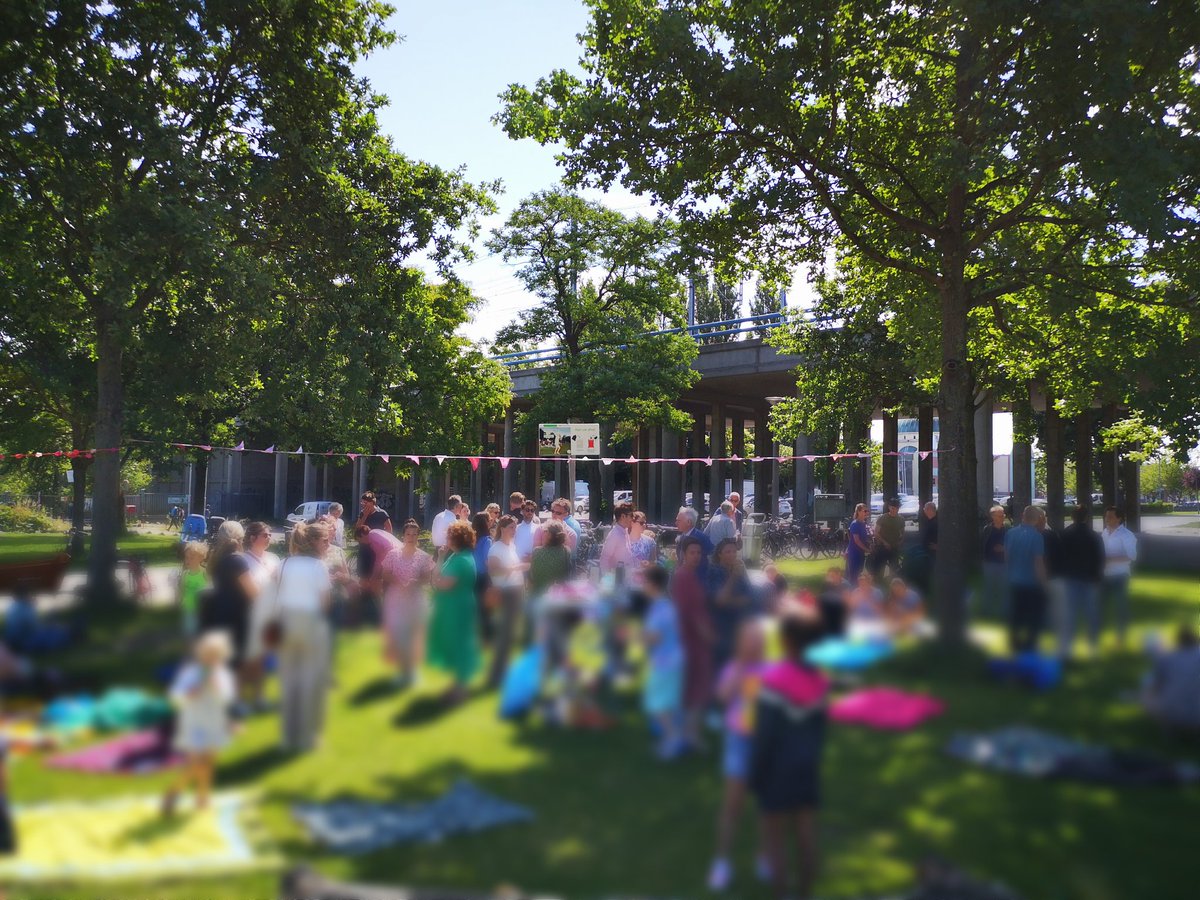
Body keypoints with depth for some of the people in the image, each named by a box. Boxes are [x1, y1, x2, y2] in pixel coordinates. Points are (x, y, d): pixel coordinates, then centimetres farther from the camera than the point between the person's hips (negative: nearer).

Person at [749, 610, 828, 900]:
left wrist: (755, 774, -8)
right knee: (806, 836, 14)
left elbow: (765, 734, -18)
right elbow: (820, 727, 8)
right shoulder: (819, 680, -2)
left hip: (779, 770, -6)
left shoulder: (774, 679, -21)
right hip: (807, 767, 6)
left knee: (775, 840, 7)